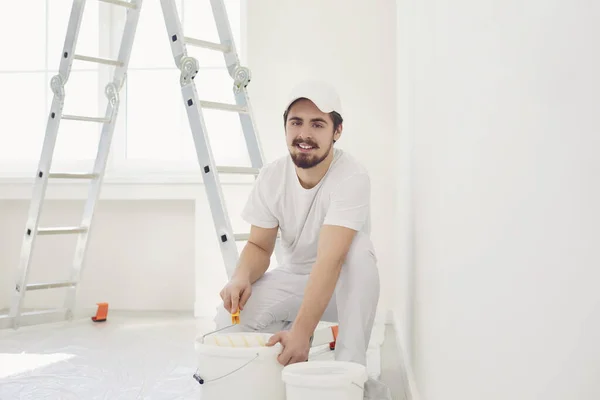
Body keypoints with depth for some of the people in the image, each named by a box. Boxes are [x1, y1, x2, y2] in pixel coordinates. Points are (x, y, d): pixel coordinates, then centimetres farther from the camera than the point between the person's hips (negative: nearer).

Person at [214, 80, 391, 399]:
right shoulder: (271, 177, -12)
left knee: (359, 251, -38)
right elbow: (259, 246, -4)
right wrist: (242, 276, -29)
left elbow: (330, 260, -38)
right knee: (229, 318, -22)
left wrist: (301, 331, -49)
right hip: (294, 279, 4)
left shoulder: (351, 177, -28)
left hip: (345, 286, -3)